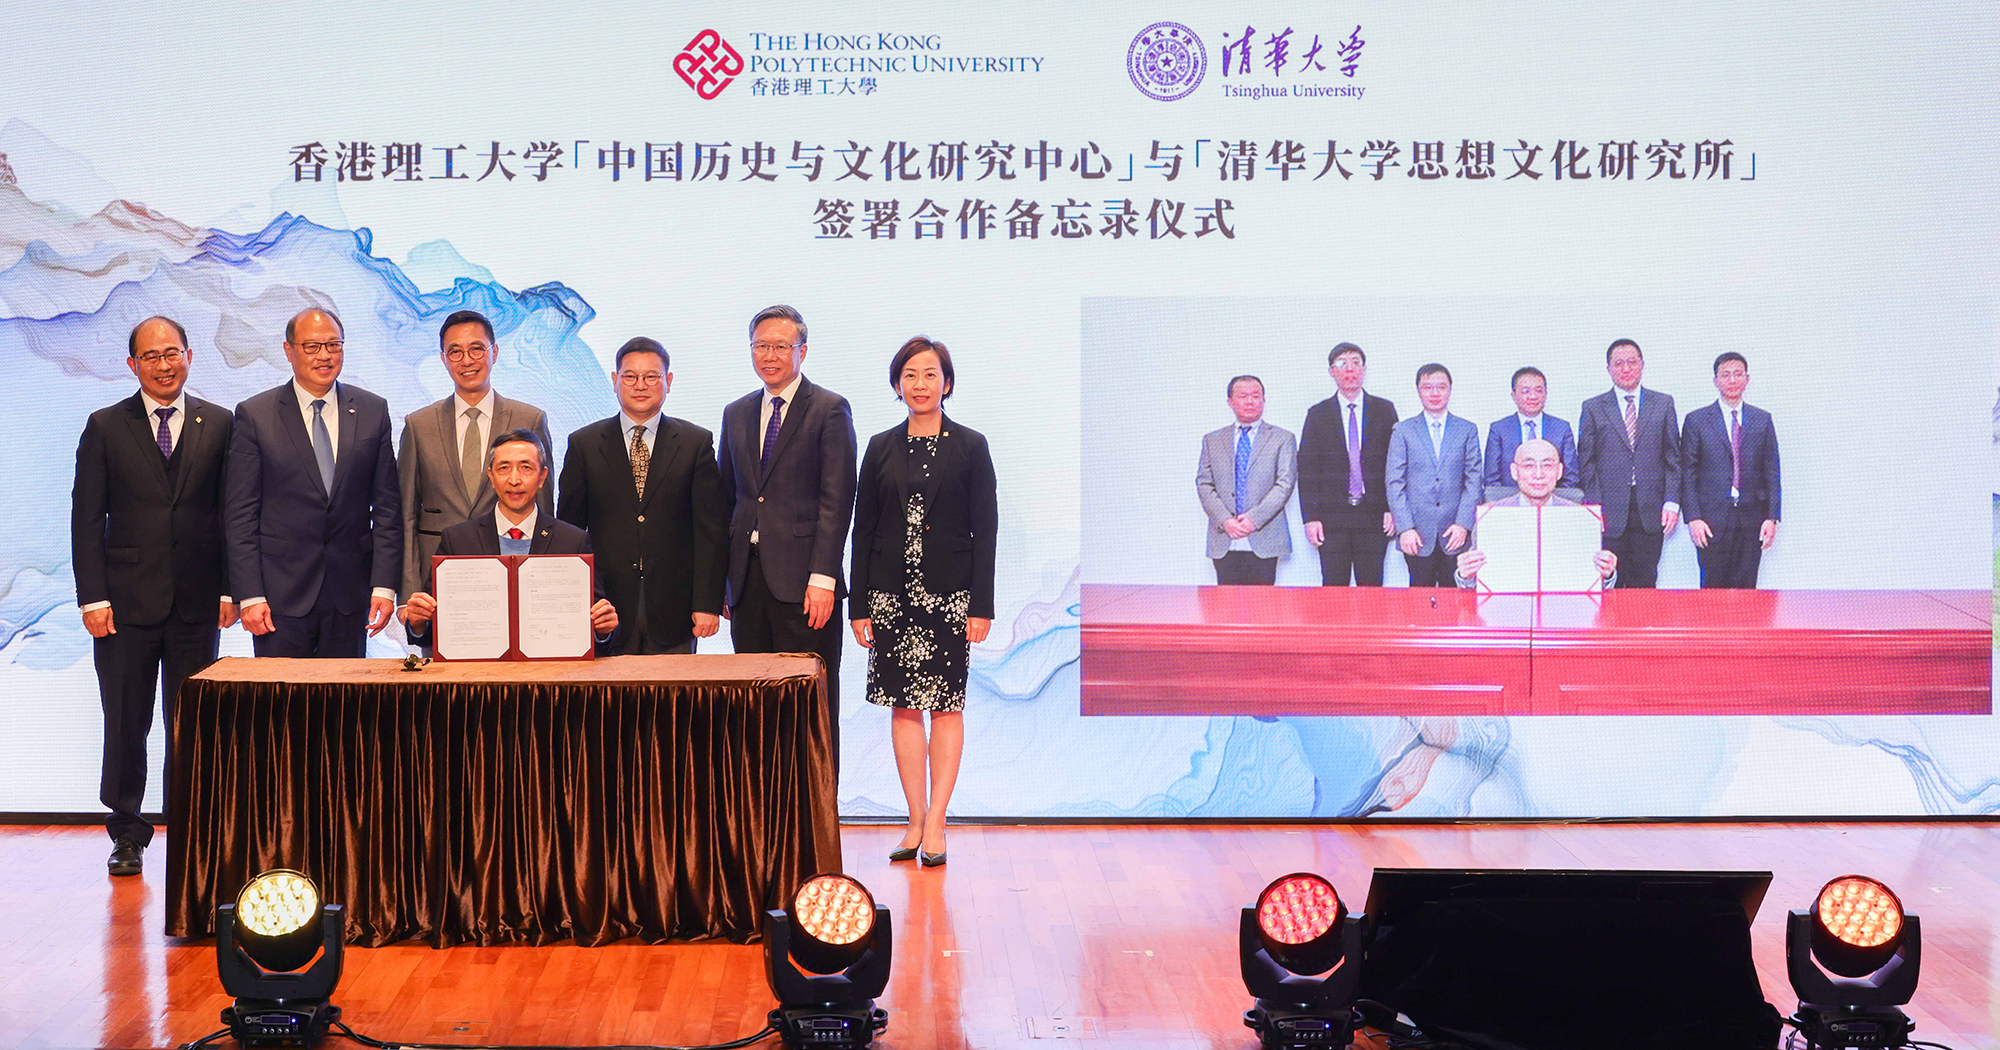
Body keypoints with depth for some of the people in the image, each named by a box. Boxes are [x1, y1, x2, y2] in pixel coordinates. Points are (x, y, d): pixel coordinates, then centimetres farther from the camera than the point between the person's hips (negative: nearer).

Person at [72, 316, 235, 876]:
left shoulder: (219, 425, 7)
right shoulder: (105, 427, 4)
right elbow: (87, 518, 1)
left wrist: (229, 587, -1)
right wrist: (92, 597, -6)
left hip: (197, 601, 1)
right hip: (126, 600, -1)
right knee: (125, 725, 5)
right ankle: (128, 835, 16)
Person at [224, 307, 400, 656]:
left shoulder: (372, 412, 7)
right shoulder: (255, 416, 1)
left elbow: (387, 506, 7)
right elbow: (240, 515, -1)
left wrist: (384, 586, -1)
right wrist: (250, 596, -9)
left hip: (350, 600, 2)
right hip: (281, 598, -2)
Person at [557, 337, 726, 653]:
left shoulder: (696, 443, 6)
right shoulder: (584, 445, 7)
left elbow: (709, 530, 2)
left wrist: (708, 604, -5)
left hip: (673, 612, 0)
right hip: (607, 609, 0)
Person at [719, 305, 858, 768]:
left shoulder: (829, 410, -1)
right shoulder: (736, 414, 16)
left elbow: (836, 499, -7)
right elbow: (727, 499, 17)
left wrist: (822, 578, -15)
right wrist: (720, 580, 10)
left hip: (802, 580, -5)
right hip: (747, 576, 5)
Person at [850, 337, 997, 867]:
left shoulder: (969, 446, 0)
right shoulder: (881, 447, 7)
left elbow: (985, 529, -2)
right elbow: (863, 528, 8)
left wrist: (982, 605, -8)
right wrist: (859, 603, 3)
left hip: (949, 595, -3)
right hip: (892, 594, 3)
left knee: (946, 706, 1)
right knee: (904, 706, 5)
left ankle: (936, 823, 5)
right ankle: (916, 820, 11)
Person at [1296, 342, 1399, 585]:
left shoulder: (1384, 410, 9)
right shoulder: (1318, 414, 8)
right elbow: (1306, 470, 4)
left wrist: (1393, 509, -2)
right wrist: (1310, 517, -4)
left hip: (1374, 519, 0)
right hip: (1332, 519, 0)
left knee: (1371, 589, 0)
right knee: (1333, 589, -1)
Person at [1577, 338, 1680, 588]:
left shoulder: (1663, 404, 11)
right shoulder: (1593, 408, 7)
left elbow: (1673, 459, 10)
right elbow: (1586, 463, 5)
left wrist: (1672, 503, -1)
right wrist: (1595, 507, -5)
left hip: (1650, 513, 1)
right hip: (1610, 513, -1)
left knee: (1645, 584, 3)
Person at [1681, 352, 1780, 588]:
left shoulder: (1762, 420, 11)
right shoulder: (1696, 420, 4)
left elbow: (1772, 471, 10)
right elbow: (1687, 474, 2)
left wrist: (1772, 517, 2)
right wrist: (1693, 518, -8)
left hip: (1751, 521, 2)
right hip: (1712, 521, -2)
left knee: (1745, 589, 1)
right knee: (1713, 589, -3)